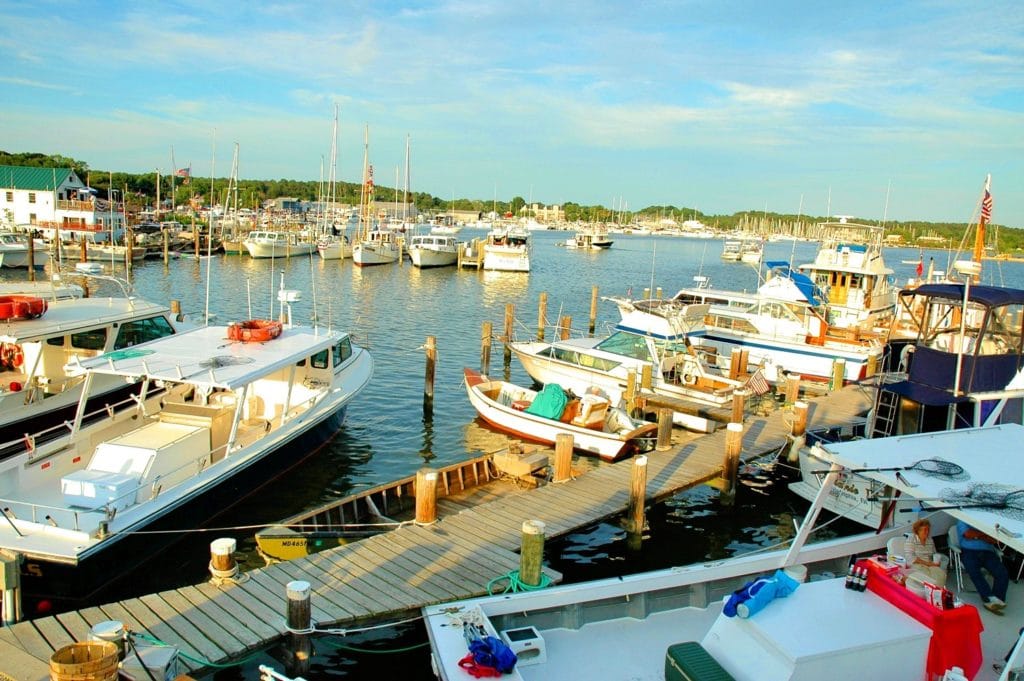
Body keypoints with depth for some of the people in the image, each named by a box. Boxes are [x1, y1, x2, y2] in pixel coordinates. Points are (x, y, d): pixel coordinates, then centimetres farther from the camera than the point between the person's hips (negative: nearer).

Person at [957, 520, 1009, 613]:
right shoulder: (962, 522, 18)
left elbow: (994, 540, 9)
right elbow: (968, 534, -4)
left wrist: (976, 535, -2)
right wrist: (985, 534, 7)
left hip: (988, 552, 3)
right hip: (970, 551, -3)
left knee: (1003, 573, -24)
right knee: (975, 572, -33)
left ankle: (996, 600, -33)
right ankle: (990, 599, -43)